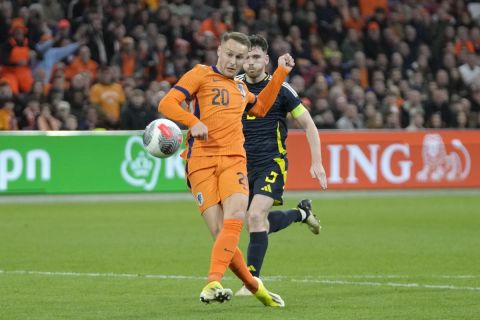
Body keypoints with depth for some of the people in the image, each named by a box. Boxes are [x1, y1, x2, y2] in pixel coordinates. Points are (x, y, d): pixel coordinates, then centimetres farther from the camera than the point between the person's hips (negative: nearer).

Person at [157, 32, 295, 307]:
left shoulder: (241, 89, 25)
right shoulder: (201, 74, 8)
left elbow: (261, 108, 46)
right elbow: (167, 104, -1)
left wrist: (281, 72, 39)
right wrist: (193, 122, -17)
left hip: (234, 160, 4)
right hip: (202, 161, -4)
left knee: (235, 219, -24)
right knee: (220, 234, -12)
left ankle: (212, 284, -32)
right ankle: (254, 286, 6)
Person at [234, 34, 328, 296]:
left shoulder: (280, 88, -6)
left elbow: (308, 124, 0)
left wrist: (317, 162, -6)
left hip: (272, 163, -5)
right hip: (244, 164, 5)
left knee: (256, 216, -22)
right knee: (262, 224, 9)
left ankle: (253, 280, -14)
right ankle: (302, 212, 39)